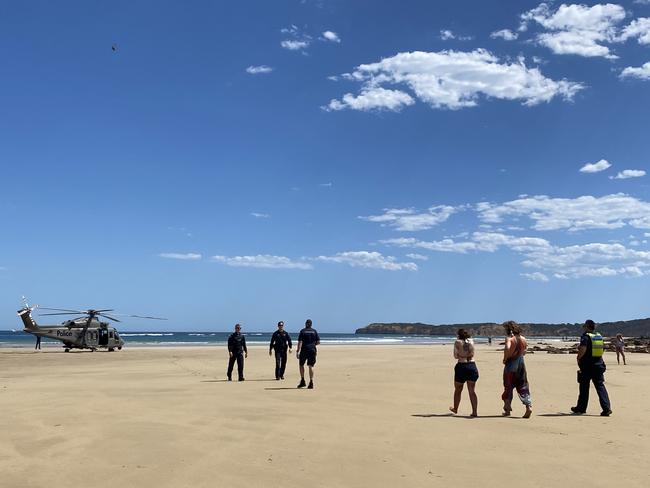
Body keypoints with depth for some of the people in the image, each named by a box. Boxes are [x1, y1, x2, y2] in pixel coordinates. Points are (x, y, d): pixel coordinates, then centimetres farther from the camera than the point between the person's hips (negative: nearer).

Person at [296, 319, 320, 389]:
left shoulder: (302, 331, -2)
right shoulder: (314, 331, 6)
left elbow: (300, 342, -9)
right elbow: (318, 342, 5)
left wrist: (297, 351, -9)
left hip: (304, 350, -2)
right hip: (312, 350, 2)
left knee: (301, 365, 13)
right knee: (311, 366, 3)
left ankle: (302, 381, 9)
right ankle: (311, 382, -3)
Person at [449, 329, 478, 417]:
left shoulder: (458, 342, -5)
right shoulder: (471, 341, 5)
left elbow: (456, 356, -2)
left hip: (462, 366, -3)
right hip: (472, 366, 3)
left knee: (458, 390, 14)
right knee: (472, 390, 5)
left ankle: (455, 409, 30)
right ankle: (474, 412, -3)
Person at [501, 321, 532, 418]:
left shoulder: (509, 338, -13)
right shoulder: (523, 339, 6)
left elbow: (507, 348, -32)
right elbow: (524, 352, 14)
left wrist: (505, 358, -18)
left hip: (511, 363, -5)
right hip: (521, 363, 5)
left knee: (508, 386, 7)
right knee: (523, 386, 9)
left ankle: (507, 408, 13)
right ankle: (528, 406, -6)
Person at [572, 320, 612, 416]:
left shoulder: (585, 336, -11)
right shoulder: (599, 336, 10)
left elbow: (583, 349, -24)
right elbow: (603, 349, 18)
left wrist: (579, 358, -8)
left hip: (587, 366, -5)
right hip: (599, 364, 5)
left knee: (584, 387, 7)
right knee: (600, 386, 3)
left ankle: (581, 408, 18)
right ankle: (606, 408, -10)